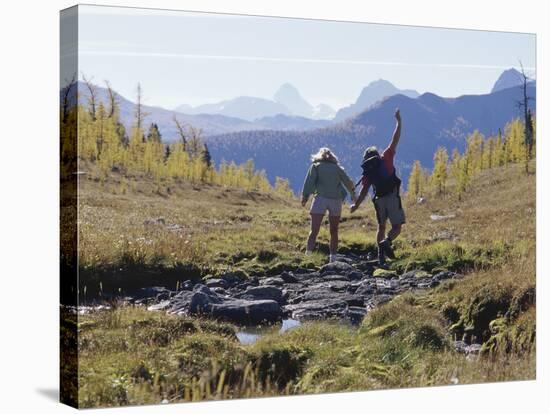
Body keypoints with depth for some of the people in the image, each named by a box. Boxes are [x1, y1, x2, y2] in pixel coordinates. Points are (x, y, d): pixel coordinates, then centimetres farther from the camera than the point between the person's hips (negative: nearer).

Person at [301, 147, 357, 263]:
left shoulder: (315, 166, 10)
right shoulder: (337, 168, 17)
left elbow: (309, 182, -2)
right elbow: (348, 183, 24)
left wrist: (304, 197, -4)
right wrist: (353, 194, 39)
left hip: (321, 198, -2)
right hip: (336, 200, 3)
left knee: (314, 230, -7)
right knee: (334, 231, 12)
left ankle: (308, 254, -22)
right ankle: (333, 257, 7)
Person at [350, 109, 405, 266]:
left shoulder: (367, 172, 9)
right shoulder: (385, 158, 3)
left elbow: (364, 190, 4)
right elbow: (395, 140, 4)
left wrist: (356, 205, 14)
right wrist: (398, 121, 11)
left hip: (379, 200, 4)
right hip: (392, 197, -4)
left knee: (381, 227, 17)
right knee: (397, 226, 0)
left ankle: (381, 257, 9)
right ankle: (387, 242, -31)